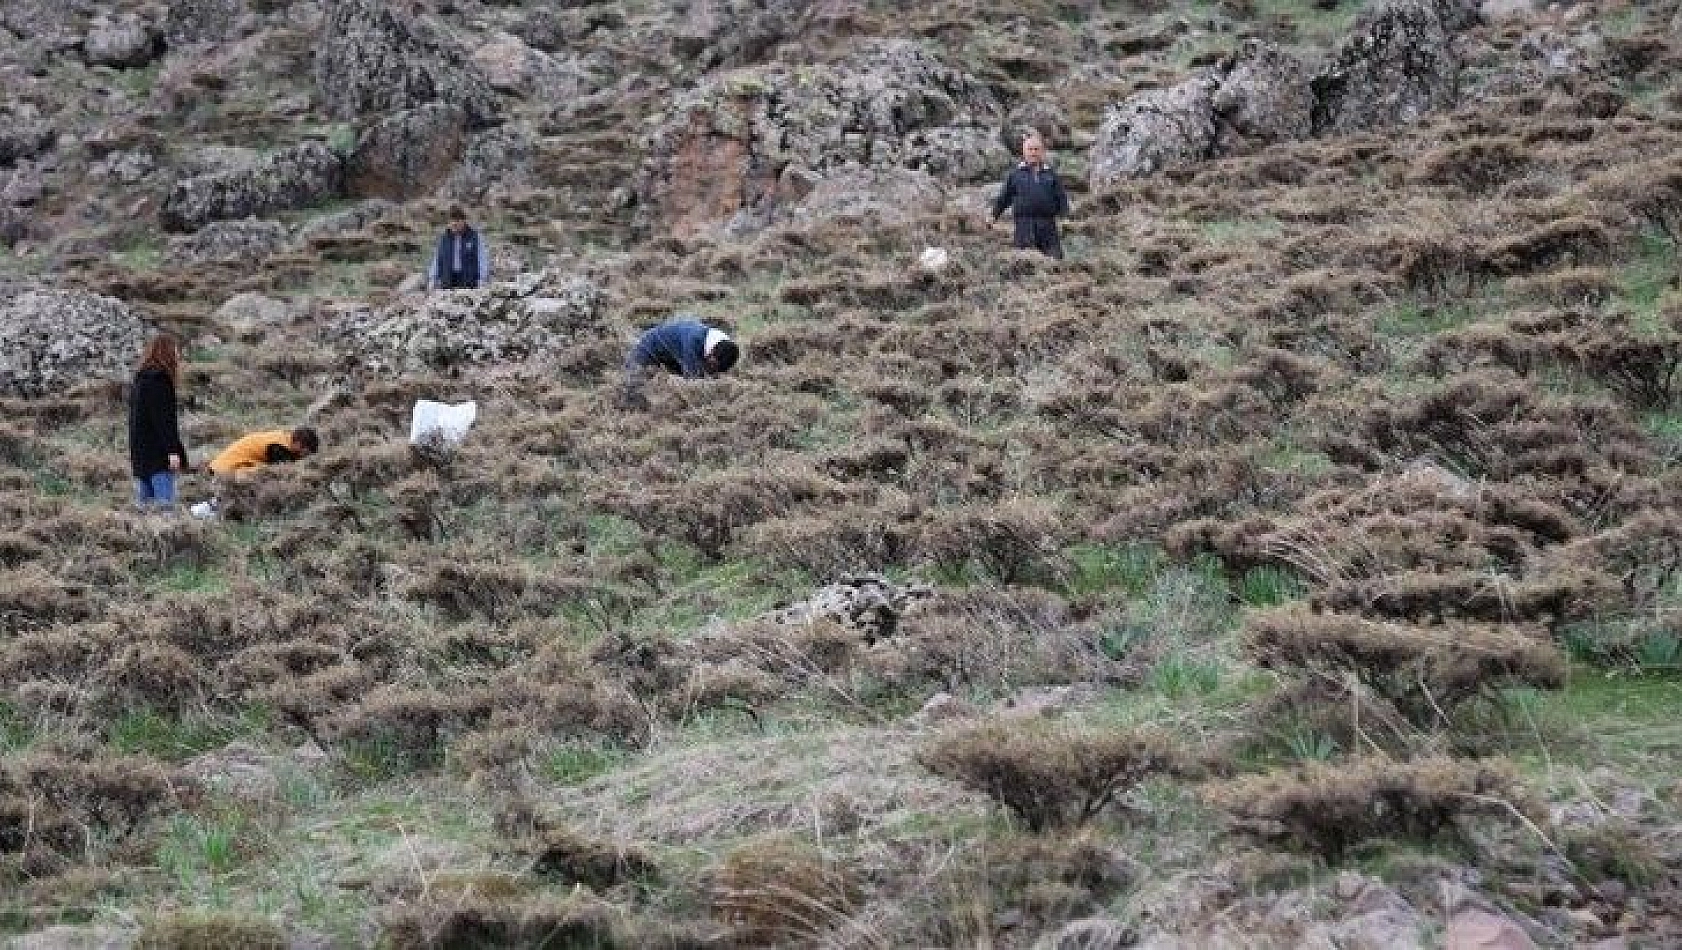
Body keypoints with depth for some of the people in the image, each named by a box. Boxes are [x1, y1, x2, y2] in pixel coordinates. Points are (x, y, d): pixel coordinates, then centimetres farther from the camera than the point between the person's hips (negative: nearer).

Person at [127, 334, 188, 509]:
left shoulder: (139, 380, 17)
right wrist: (173, 450, -20)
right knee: (165, 502, -12)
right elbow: (165, 419, -18)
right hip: (158, 455, -9)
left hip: (140, 454, 9)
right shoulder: (160, 380, -12)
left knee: (144, 503, 9)